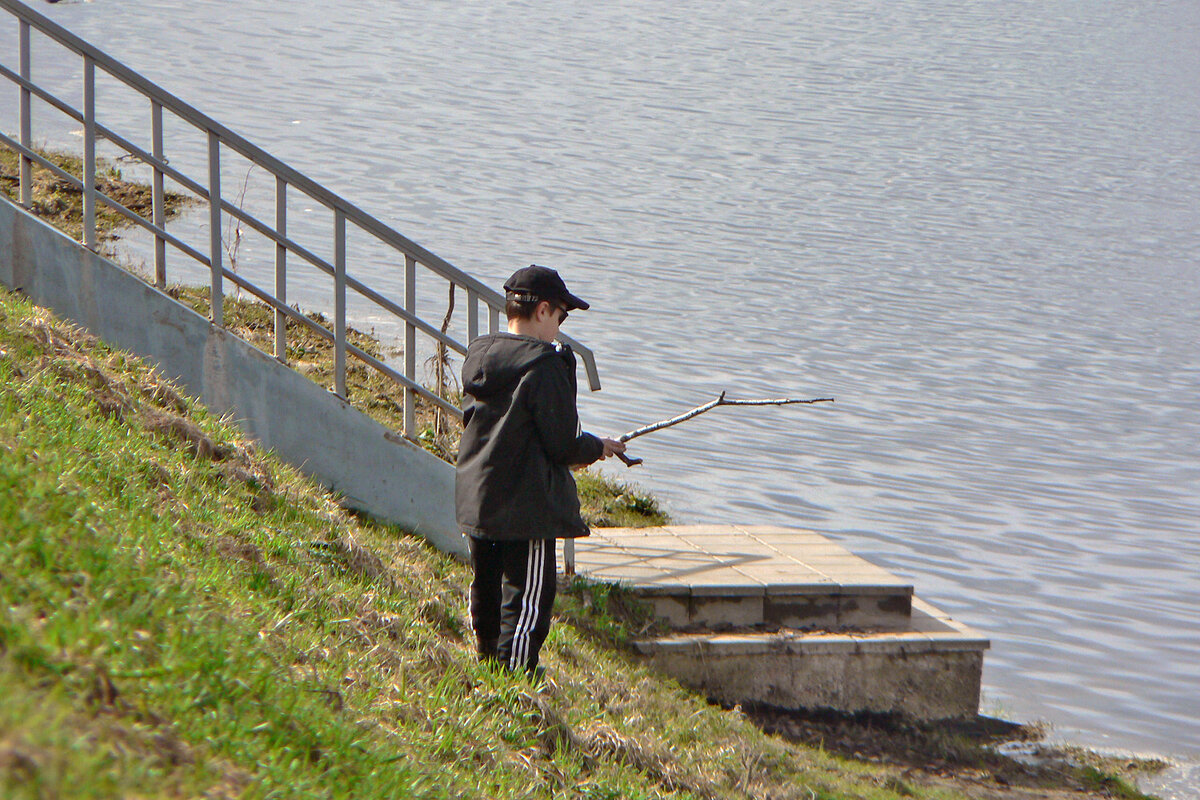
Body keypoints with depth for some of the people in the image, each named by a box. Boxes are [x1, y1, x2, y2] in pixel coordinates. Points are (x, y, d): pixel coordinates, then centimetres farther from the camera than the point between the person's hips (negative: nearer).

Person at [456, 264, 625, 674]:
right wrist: (597, 448, 6)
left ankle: (488, 664, 31)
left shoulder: (477, 357, 6)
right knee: (527, 597, -2)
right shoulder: (545, 365, -17)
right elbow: (562, 444, -17)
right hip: (526, 508, -8)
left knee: (487, 589, 19)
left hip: (474, 499, 8)